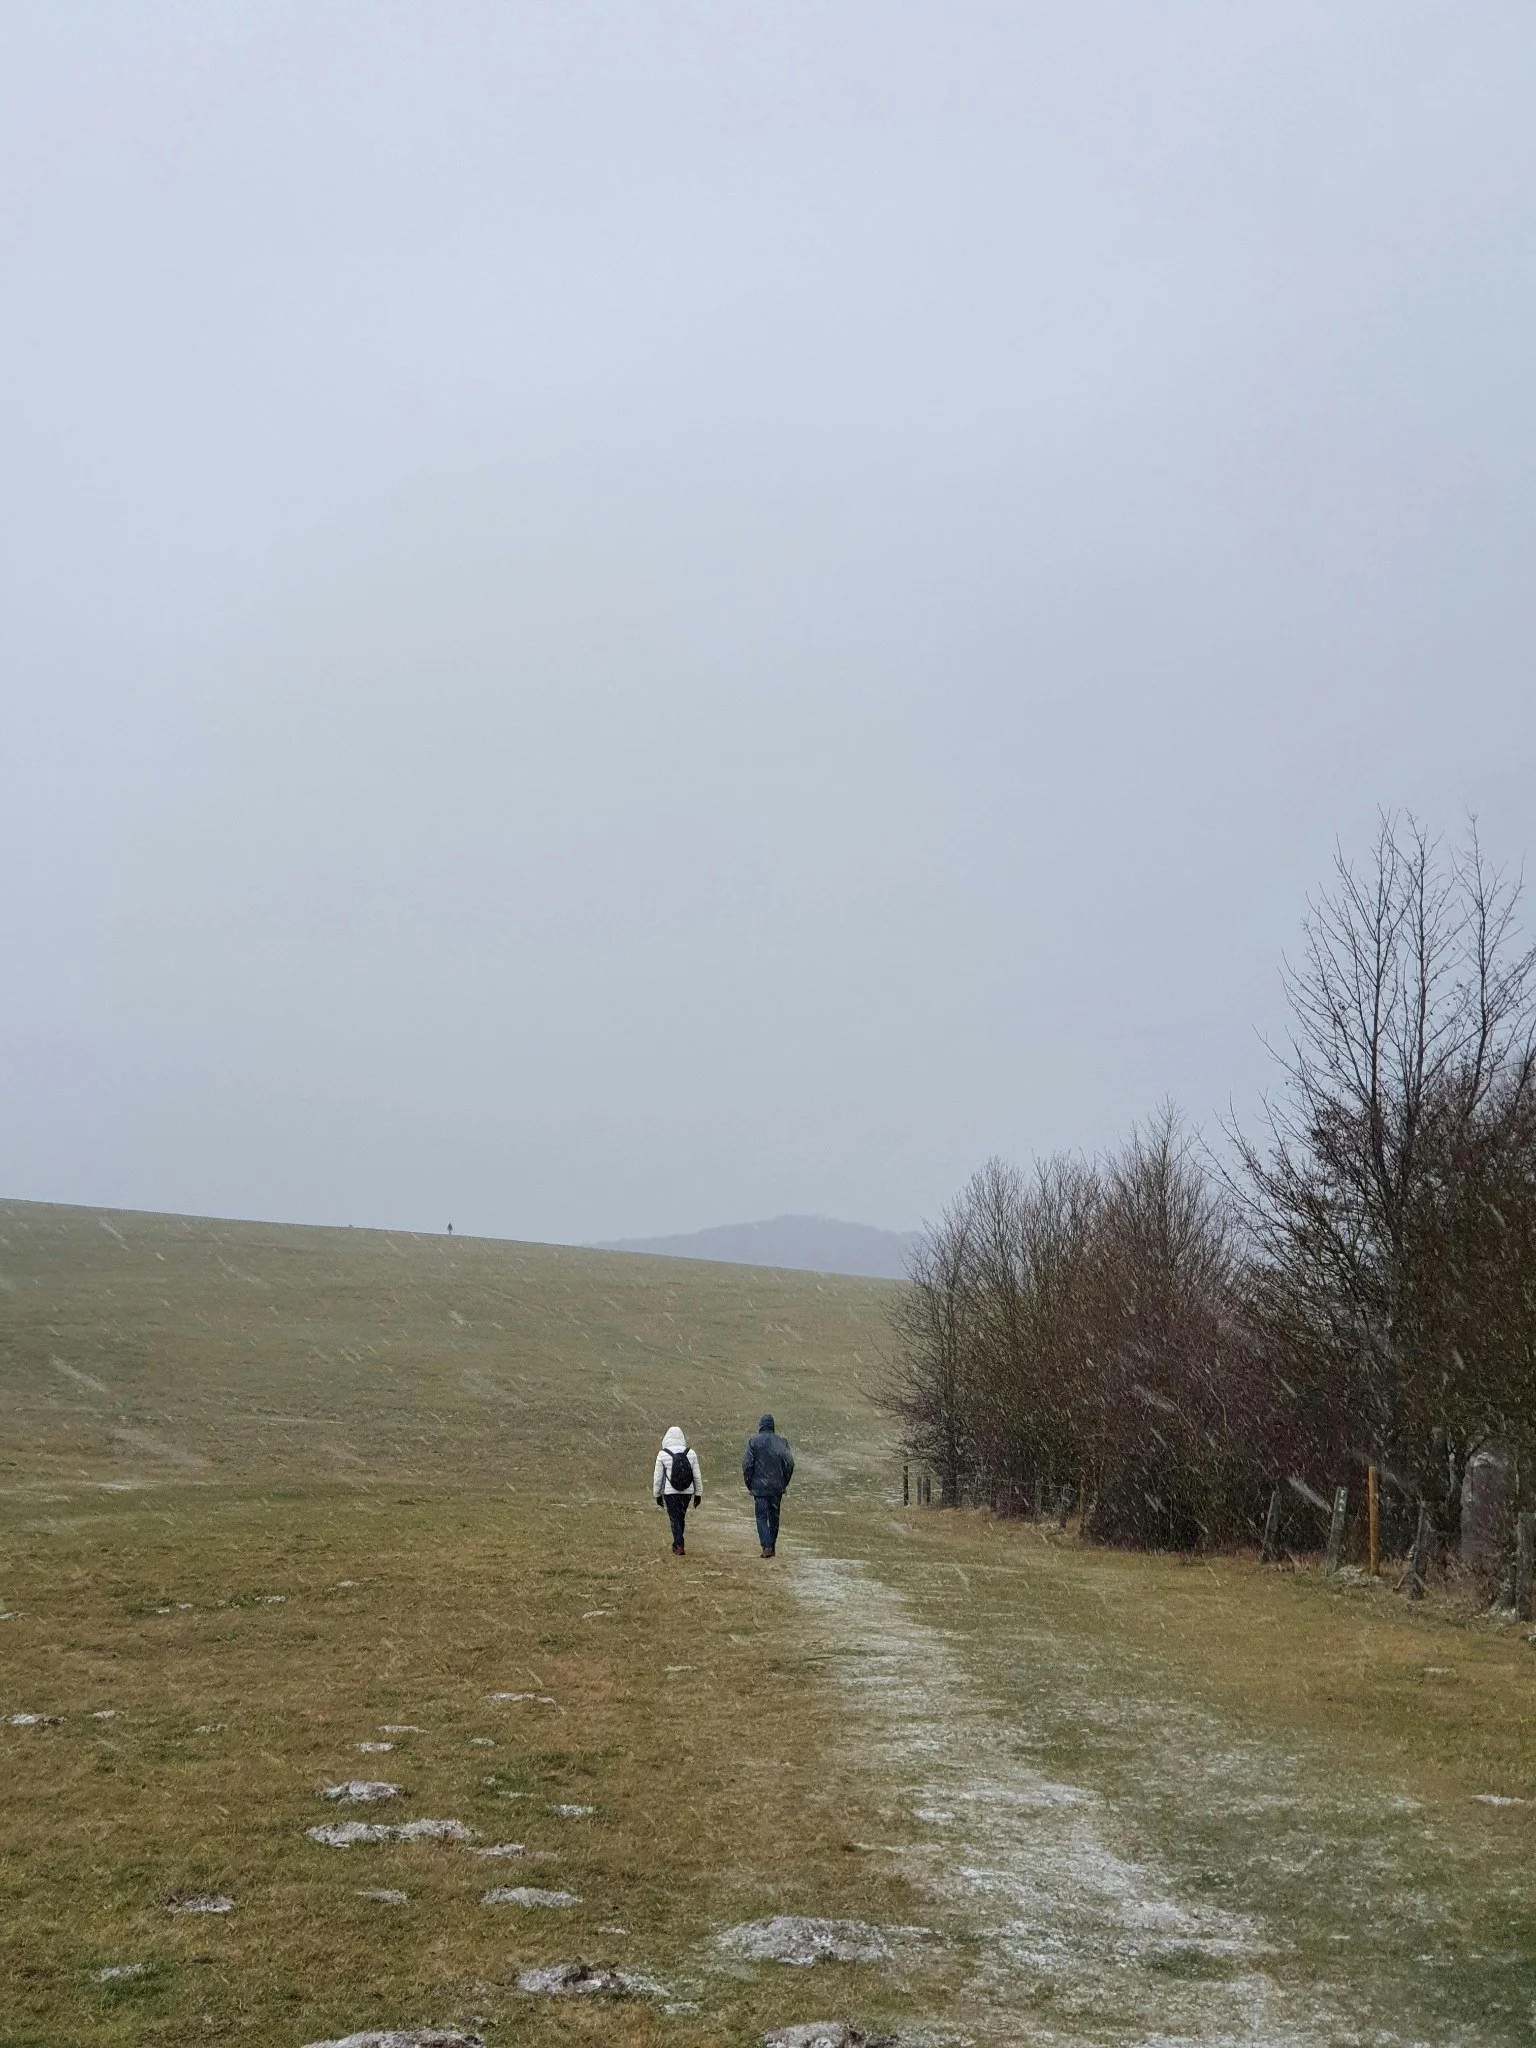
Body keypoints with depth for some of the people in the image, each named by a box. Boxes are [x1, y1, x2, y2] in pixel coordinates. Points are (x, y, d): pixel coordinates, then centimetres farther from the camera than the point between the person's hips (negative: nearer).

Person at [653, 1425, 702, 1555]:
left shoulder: (662, 1454, -8)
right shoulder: (691, 1454, -1)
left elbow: (657, 1477, -3)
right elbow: (697, 1476, 3)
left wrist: (657, 1494, 8)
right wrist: (698, 1494, 12)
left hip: (670, 1492, -3)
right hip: (687, 1492, 3)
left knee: (675, 1519, 5)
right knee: (681, 1518, 18)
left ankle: (678, 1546, -4)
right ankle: (677, 1543, 29)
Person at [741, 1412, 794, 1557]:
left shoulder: (753, 1441, -6)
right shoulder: (781, 1441, 1)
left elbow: (747, 1465, -7)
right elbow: (790, 1463, -1)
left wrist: (749, 1485, 4)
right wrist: (784, 1483, 10)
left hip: (760, 1487, -3)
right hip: (777, 1487, 3)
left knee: (762, 1516, 1)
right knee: (774, 1517, 14)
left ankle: (767, 1546, -14)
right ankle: (772, 1547, 20)